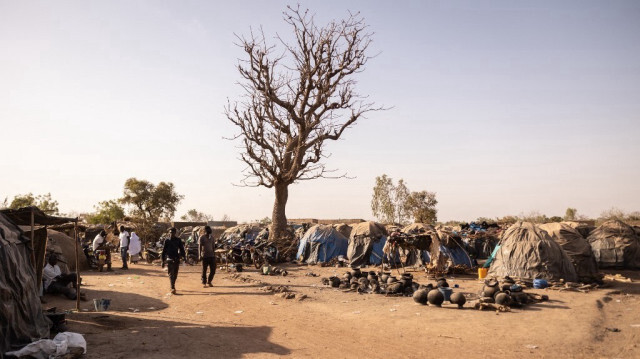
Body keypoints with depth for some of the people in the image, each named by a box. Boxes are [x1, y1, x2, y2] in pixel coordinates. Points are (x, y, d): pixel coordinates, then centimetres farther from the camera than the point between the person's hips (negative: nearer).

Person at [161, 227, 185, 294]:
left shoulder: (178, 240, 5)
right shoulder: (167, 241, 1)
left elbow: (182, 249, 8)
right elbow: (164, 251, 3)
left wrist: (184, 257, -2)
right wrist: (163, 261, 1)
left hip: (177, 259, 2)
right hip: (169, 259, -2)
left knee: (175, 274, 10)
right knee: (171, 274, -10)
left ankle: (173, 286, 28)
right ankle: (172, 288, -17)